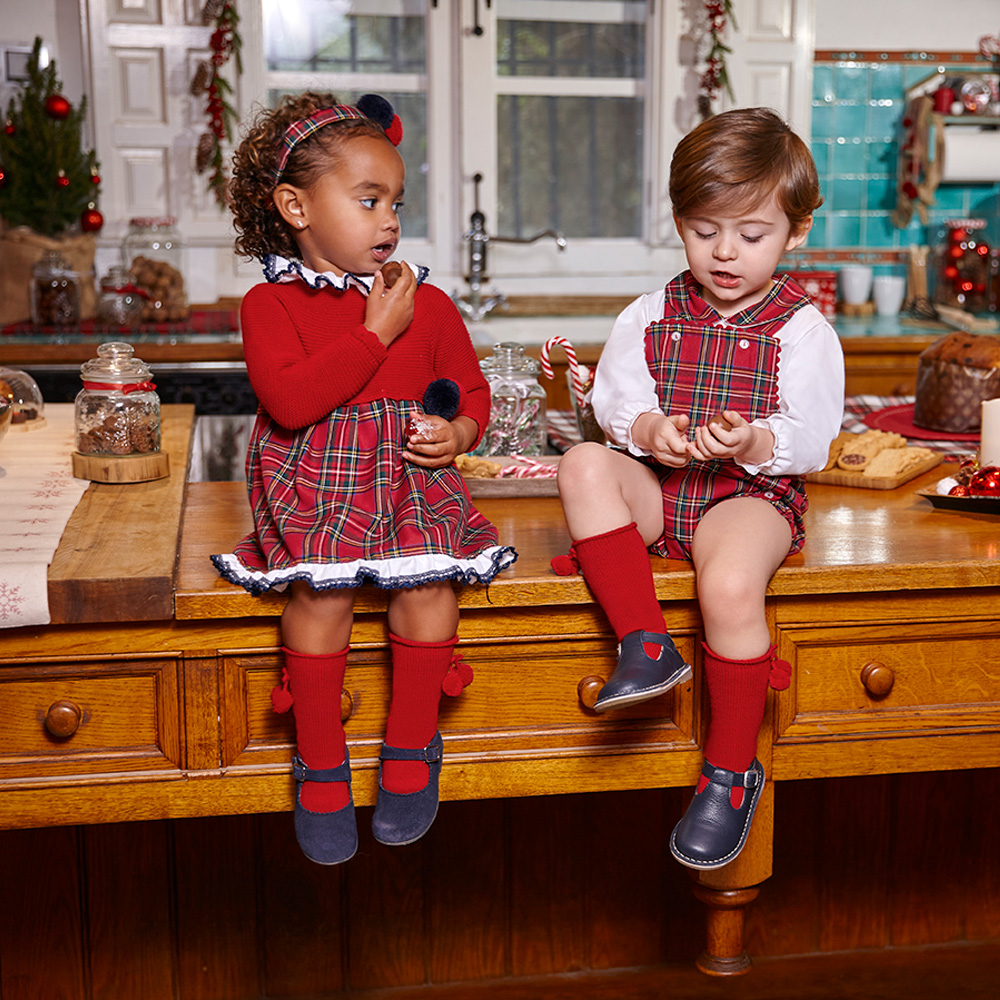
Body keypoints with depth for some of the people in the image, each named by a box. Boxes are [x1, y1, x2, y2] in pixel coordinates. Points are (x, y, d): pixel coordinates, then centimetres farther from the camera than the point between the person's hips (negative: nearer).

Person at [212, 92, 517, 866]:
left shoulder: (428, 303, 11)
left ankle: (411, 752, -5)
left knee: (431, 576, -25)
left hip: (412, 475, 2)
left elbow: (470, 387, 20)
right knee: (322, 587, -28)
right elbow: (291, 402, -16)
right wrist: (375, 333, -14)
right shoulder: (271, 304, 0)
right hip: (313, 484, -2)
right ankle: (321, 764, -9)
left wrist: (458, 432, -3)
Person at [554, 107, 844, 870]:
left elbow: (812, 440, -6)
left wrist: (753, 442, -26)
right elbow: (614, 394, 5)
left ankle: (731, 771, -14)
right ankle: (645, 642, -26)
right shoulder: (653, 314, 11)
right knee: (585, 465, -25)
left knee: (730, 585, -33)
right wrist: (648, 430, -17)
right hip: (659, 487, 4)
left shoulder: (801, 329, 0)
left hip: (753, 493, -4)